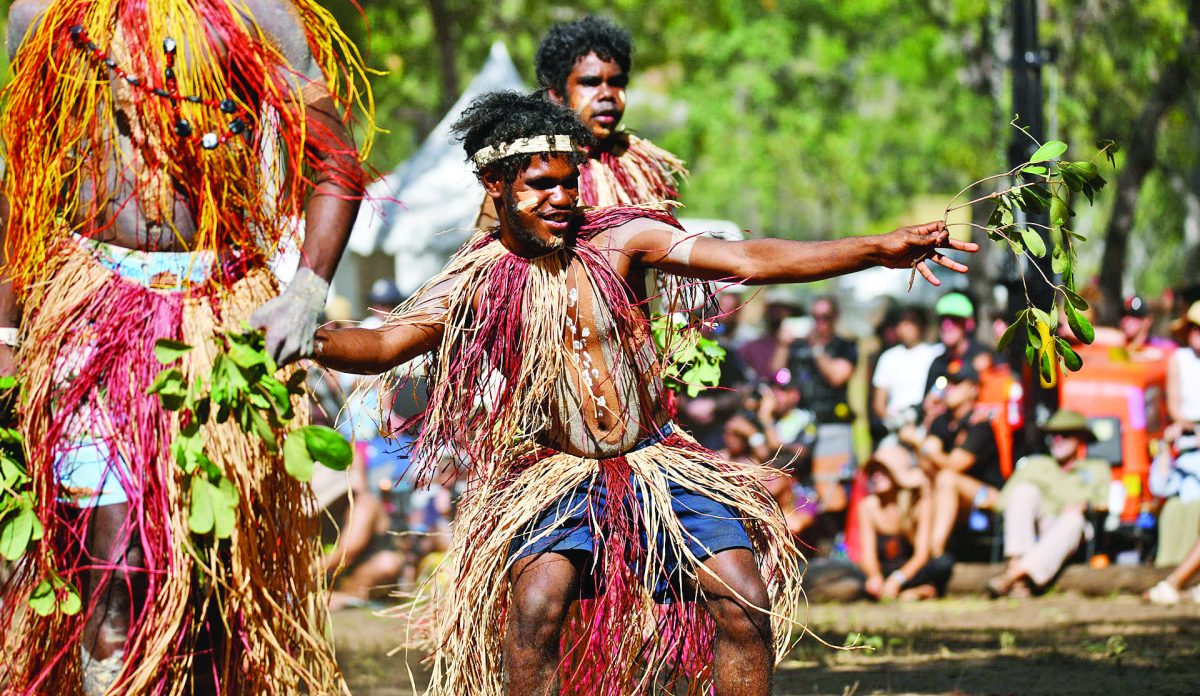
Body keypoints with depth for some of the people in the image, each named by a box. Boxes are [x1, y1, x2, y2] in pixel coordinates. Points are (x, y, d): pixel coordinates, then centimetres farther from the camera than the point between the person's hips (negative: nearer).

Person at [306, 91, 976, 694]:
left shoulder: (618, 240, -2)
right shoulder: (478, 283, -3)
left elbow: (744, 261, -9)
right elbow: (385, 344, -11)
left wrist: (878, 249, -19)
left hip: (656, 458, 2)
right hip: (555, 472, -2)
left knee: (746, 602, -14)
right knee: (536, 604, -28)